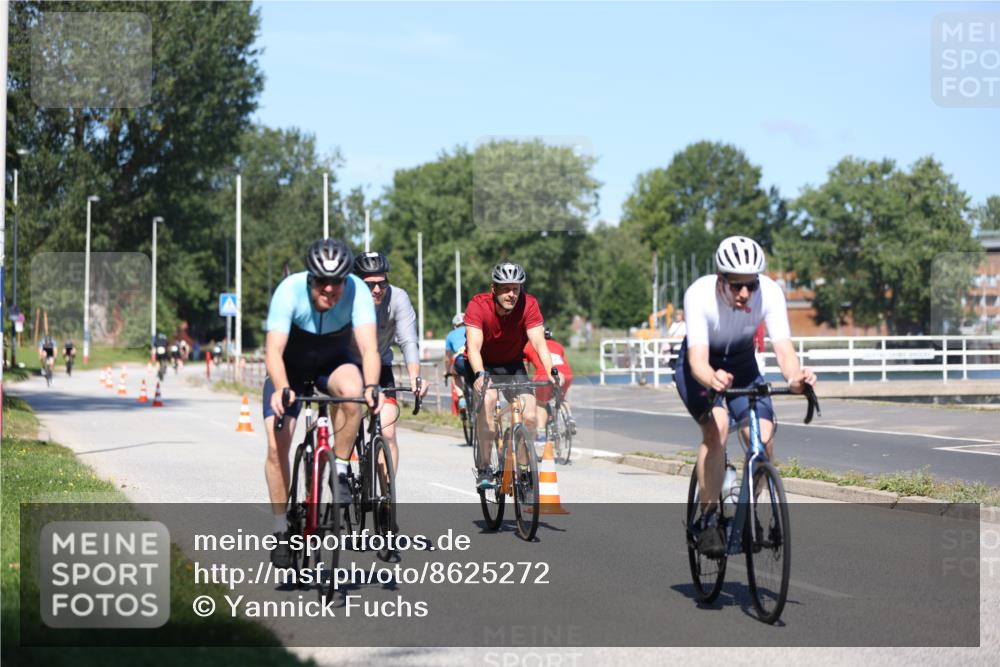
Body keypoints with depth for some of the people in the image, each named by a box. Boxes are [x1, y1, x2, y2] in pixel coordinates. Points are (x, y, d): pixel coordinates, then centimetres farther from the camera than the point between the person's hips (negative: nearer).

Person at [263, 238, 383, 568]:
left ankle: (340, 470, -14)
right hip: (291, 365, 0)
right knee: (276, 445, -13)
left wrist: (371, 386, -56)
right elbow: (273, 351, -38)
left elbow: (369, 347, -38)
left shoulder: (357, 290, -29)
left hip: (335, 361, 0)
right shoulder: (289, 290, -32)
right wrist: (281, 389, -56)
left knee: (352, 390, -35)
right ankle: (281, 529, 3)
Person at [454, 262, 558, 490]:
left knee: (530, 416, -16)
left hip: (512, 364, 2)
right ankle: (484, 468, -23)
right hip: (481, 365, -2)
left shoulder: (529, 305, -22)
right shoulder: (478, 305, -28)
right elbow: (474, 347, -37)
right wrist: (480, 375, -54)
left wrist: (551, 372, -45)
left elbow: (539, 343, -29)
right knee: (488, 398, -32)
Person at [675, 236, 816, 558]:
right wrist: (713, 379, -64)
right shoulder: (699, 295, -34)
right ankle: (707, 518, -16)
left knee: (764, 436, -19)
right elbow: (698, 360, -41)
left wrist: (796, 376, -57)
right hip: (700, 366, -3)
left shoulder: (770, 293, -27)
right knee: (717, 427, -30)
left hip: (742, 363, 3)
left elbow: (784, 350, -35)